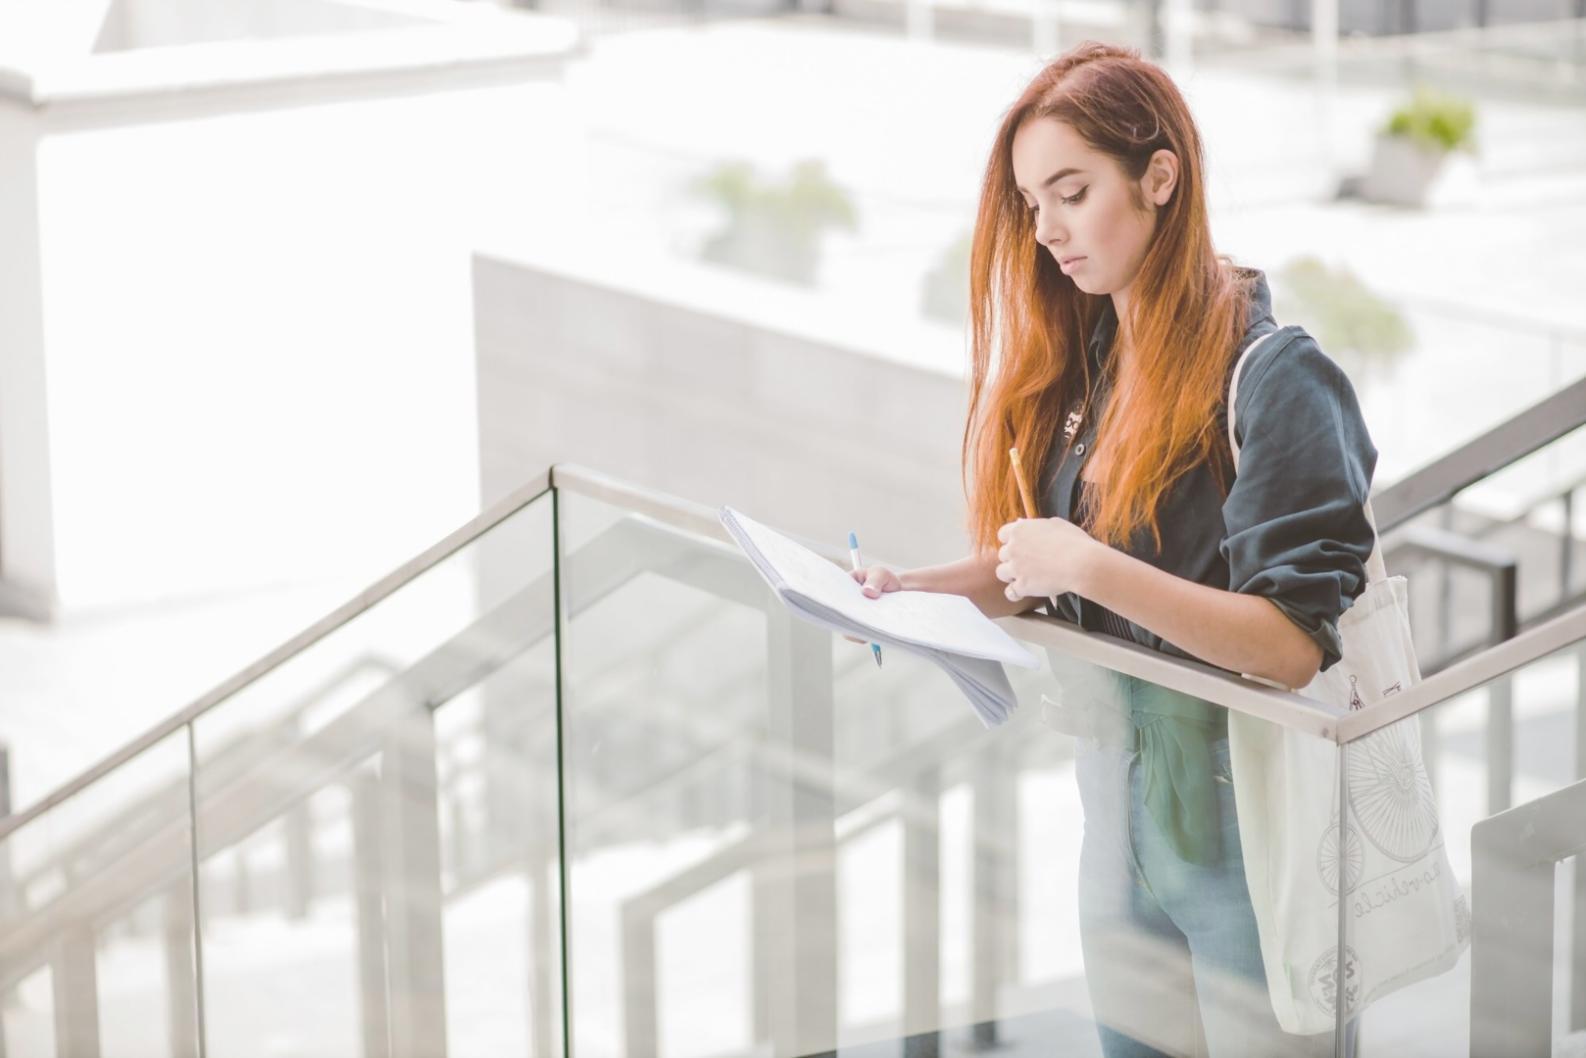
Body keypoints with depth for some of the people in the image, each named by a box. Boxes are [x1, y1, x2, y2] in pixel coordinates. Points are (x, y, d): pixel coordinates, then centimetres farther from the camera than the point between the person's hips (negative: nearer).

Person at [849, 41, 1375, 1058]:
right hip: (1120, 800, 7)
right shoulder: (1079, 357, 5)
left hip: (1250, 814, -7)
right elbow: (1045, 571, 11)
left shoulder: (1271, 373, -18)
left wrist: (1095, 568, -30)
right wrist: (919, 587, -8)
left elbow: (1296, 642, -23)